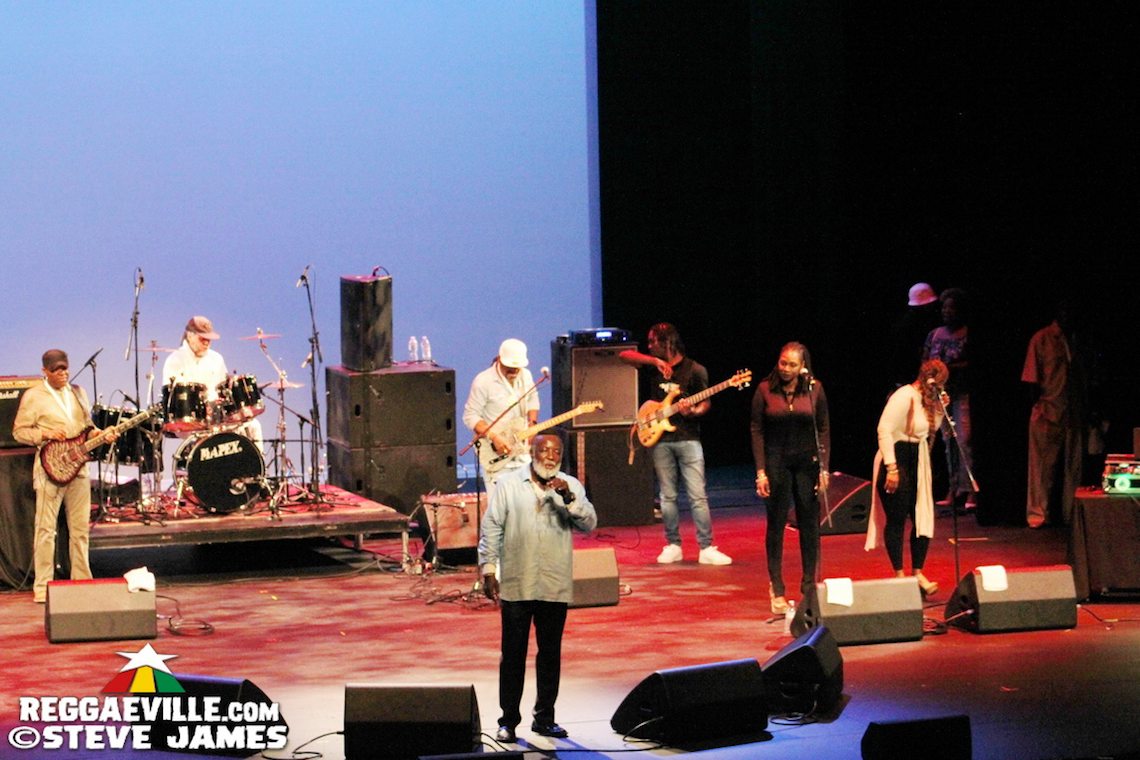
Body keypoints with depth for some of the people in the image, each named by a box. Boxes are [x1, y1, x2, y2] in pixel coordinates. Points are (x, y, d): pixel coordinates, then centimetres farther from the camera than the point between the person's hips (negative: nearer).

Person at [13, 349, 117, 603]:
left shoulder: (78, 393, 15)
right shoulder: (33, 396, -2)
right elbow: (19, 431, -2)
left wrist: (100, 435, 2)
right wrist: (45, 434, -16)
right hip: (50, 468, -5)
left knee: (80, 528, 7)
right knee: (46, 528, -5)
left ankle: (81, 580, 15)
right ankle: (42, 586, -2)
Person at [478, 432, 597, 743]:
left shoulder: (571, 486, 5)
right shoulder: (508, 483, 0)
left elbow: (589, 524, -6)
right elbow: (491, 528, 2)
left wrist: (568, 496, -20)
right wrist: (488, 570, -2)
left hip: (556, 587, 2)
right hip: (516, 585, -2)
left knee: (550, 653, 9)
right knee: (513, 653, 3)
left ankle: (544, 718, 20)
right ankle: (508, 720, 10)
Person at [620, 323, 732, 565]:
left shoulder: (695, 370, -3)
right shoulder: (653, 365, 8)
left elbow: (705, 403, 1)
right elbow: (625, 355, -2)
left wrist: (693, 411, -21)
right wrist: (655, 361, -13)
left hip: (688, 438, -4)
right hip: (661, 439, 4)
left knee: (698, 496, -7)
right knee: (667, 496, 7)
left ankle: (706, 549, -6)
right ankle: (673, 546, 16)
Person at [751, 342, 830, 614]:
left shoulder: (814, 389, 0)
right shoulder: (765, 389, -4)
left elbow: (824, 429, 4)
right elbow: (756, 431, -2)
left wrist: (824, 468, -2)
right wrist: (760, 471, -7)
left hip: (807, 461, 1)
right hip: (776, 461, -1)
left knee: (810, 524, 4)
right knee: (776, 524, 3)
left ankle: (809, 586, 14)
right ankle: (776, 590, 8)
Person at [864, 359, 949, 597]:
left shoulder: (925, 399, 11)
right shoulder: (904, 397, -17)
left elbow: (931, 428, 23)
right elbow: (884, 430, -21)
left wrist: (940, 408, 5)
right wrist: (891, 468, -24)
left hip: (917, 463, 9)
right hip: (897, 461, -9)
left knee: (923, 519, 4)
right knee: (896, 521, 0)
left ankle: (917, 573, 10)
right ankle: (899, 575, 8)